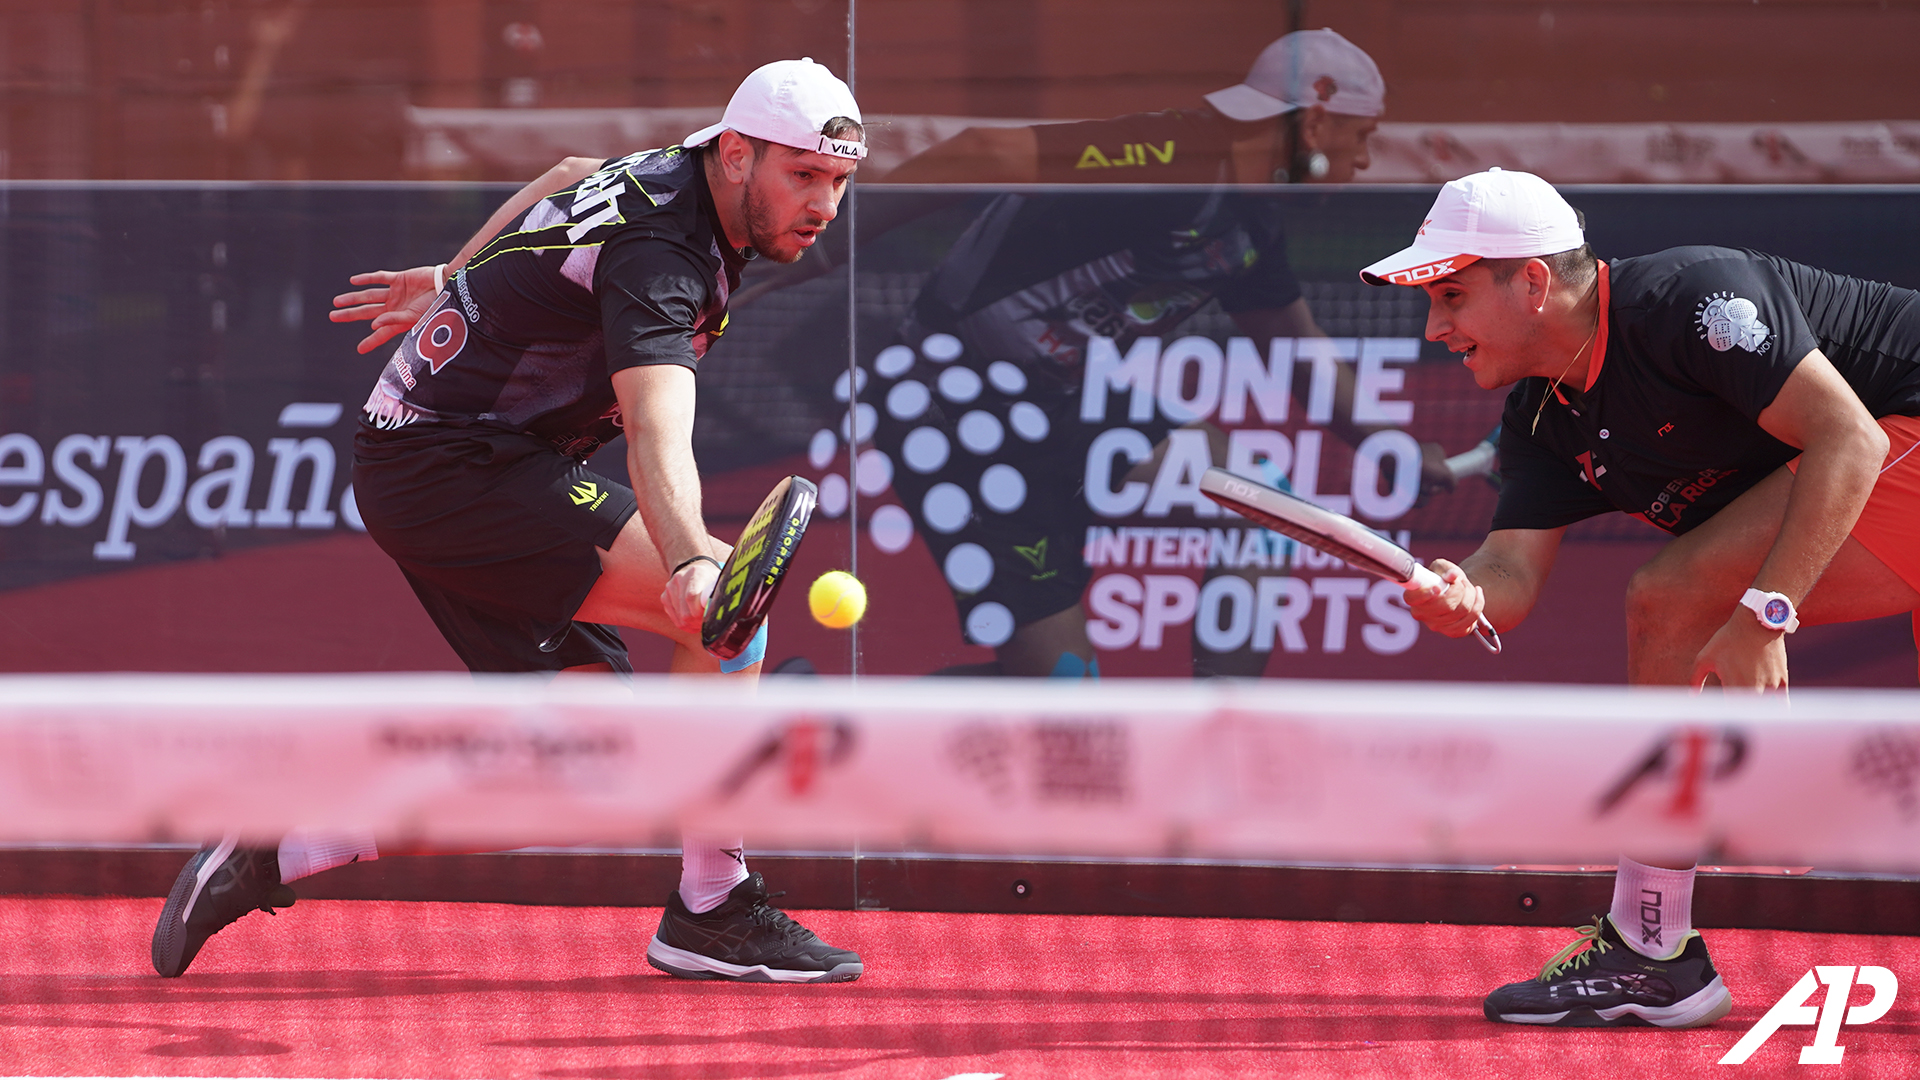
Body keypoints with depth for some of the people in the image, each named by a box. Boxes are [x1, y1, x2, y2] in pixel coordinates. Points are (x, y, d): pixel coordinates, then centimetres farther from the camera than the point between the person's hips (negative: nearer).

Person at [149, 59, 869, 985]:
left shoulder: (681, 170, 5)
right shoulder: (659, 255, -26)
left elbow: (571, 179, 27)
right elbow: (656, 432, -43)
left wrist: (455, 280, 38)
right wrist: (687, 562, -59)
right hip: (455, 469, -10)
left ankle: (270, 858, 5)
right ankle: (711, 911, -14)